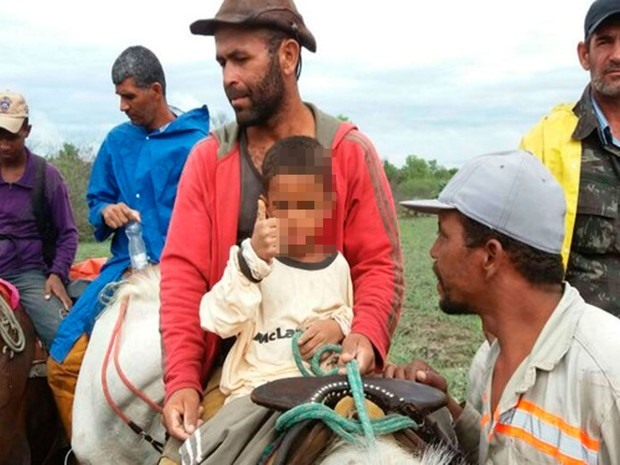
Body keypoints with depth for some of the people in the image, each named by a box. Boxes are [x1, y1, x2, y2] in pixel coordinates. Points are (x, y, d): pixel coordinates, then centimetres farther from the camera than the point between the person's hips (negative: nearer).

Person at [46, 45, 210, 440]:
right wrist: (106, 211, -5)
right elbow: (96, 200, 19)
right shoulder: (118, 141, 11)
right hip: (124, 267, 6)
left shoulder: (198, 143, -6)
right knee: (64, 362, 0)